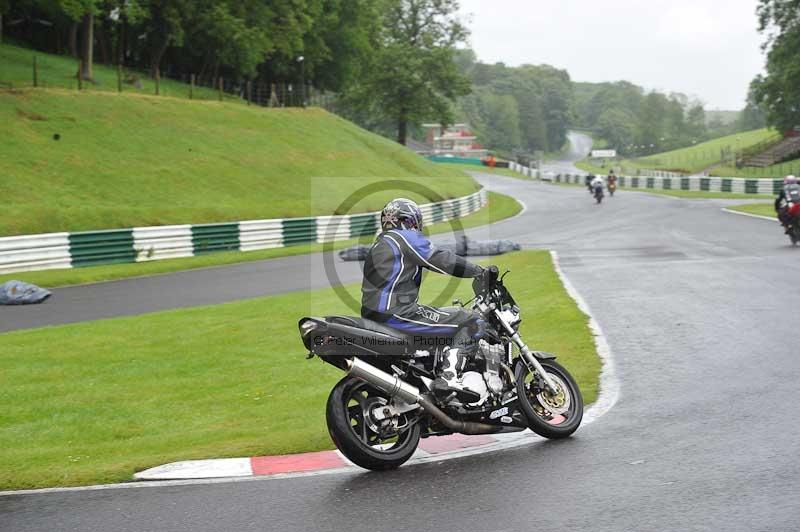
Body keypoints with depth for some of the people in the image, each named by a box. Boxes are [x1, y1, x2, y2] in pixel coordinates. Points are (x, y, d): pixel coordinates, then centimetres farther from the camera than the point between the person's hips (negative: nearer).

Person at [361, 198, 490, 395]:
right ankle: (448, 377, -21)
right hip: (396, 313, -10)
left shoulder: (380, 243, 23)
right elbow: (442, 260, -10)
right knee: (471, 323, -10)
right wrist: (481, 272, -2)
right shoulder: (407, 238, -5)